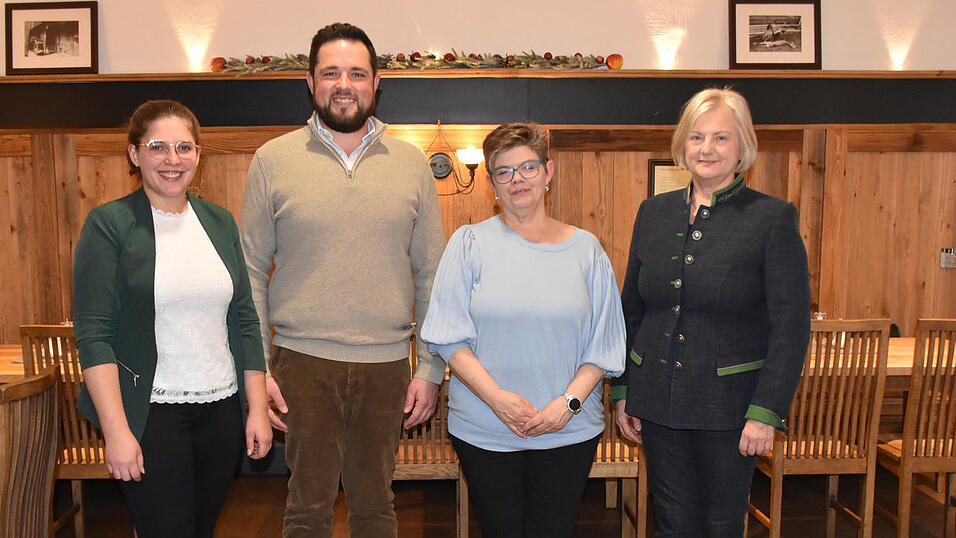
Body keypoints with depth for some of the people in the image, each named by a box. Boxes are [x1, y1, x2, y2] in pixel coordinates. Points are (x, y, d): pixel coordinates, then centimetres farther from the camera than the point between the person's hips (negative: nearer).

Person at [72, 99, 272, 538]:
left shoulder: (220, 222, 8)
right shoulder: (109, 224, -6)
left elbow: (245, 320, 10)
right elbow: (93, 334, -10)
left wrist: (258, 408, 6)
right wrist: (116, 430, -16)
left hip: (221, 407, 5)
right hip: (150, 412, -4)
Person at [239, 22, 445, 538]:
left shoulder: (410, 162, 4)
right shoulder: (273, 159, 1)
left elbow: (432, 273, 6)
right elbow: (251, 271, 3)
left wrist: (431, 367, 2)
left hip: (387, 362, 1)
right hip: (303, 360, -1)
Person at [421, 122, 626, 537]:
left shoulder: (586, 249, 3)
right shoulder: (470, 242, -1)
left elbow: (603, 346, 3)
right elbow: (448, 337, -5)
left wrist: (569, 402, -10)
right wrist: (496, 397, -15)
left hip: (569, 430, 1)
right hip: (484, 430, -1)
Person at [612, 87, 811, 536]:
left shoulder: (773, 218, -7)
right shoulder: (654, 213, 5)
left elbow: (791, 326, -9)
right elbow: (631, 311, 11)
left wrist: (766, 412, -14)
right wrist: (623, 392, 9)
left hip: (729, 404, -3)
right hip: (658, 399, 4)